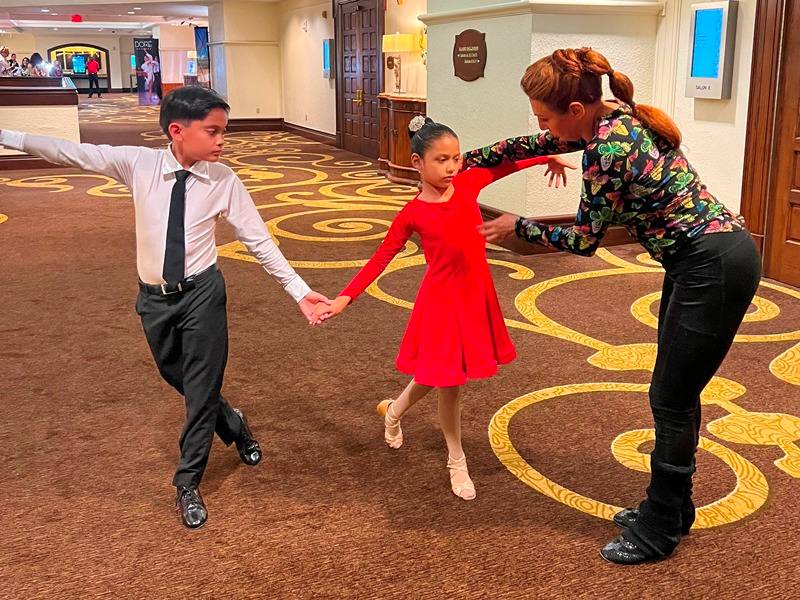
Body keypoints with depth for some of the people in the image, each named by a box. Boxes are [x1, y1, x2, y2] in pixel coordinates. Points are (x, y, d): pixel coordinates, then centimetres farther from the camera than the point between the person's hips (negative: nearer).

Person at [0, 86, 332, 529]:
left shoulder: (224, 181, -11)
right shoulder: (138, 164, -10)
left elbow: (259, 241, -7)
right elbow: (73, 153, -5)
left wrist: (299, 290, -10)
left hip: (202, 294, -2)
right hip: (154, 297, 2)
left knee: (202, 387, 4)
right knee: (179, 381, 17)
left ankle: (188, 484, 23)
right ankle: (235, 428, 46)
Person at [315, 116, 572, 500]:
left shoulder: (467, 184, -2)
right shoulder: (412, 214, -12)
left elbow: (504, 166, 15)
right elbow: (381, 259, -7)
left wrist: (546, 157, 18)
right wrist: (344, 298, -13)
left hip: (475, 296, 5)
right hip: (442, 301, -5)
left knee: (439, 377, 16)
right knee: (447, 382, 8)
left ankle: (393, 411, 46)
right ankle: (457, 462, 32)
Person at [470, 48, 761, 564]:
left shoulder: (607, 150, -23)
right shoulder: (611, 118, 5)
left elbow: (585, 240, -12)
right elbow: (535, 145, 21)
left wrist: (518, 227, 1)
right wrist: (469, 160, 28)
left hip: (716, 267, -10)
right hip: (701, 257, 10)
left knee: (671, 401, 0)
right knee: (676, 394, 17)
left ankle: (659, 531, 16)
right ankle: (673, 508, 32)